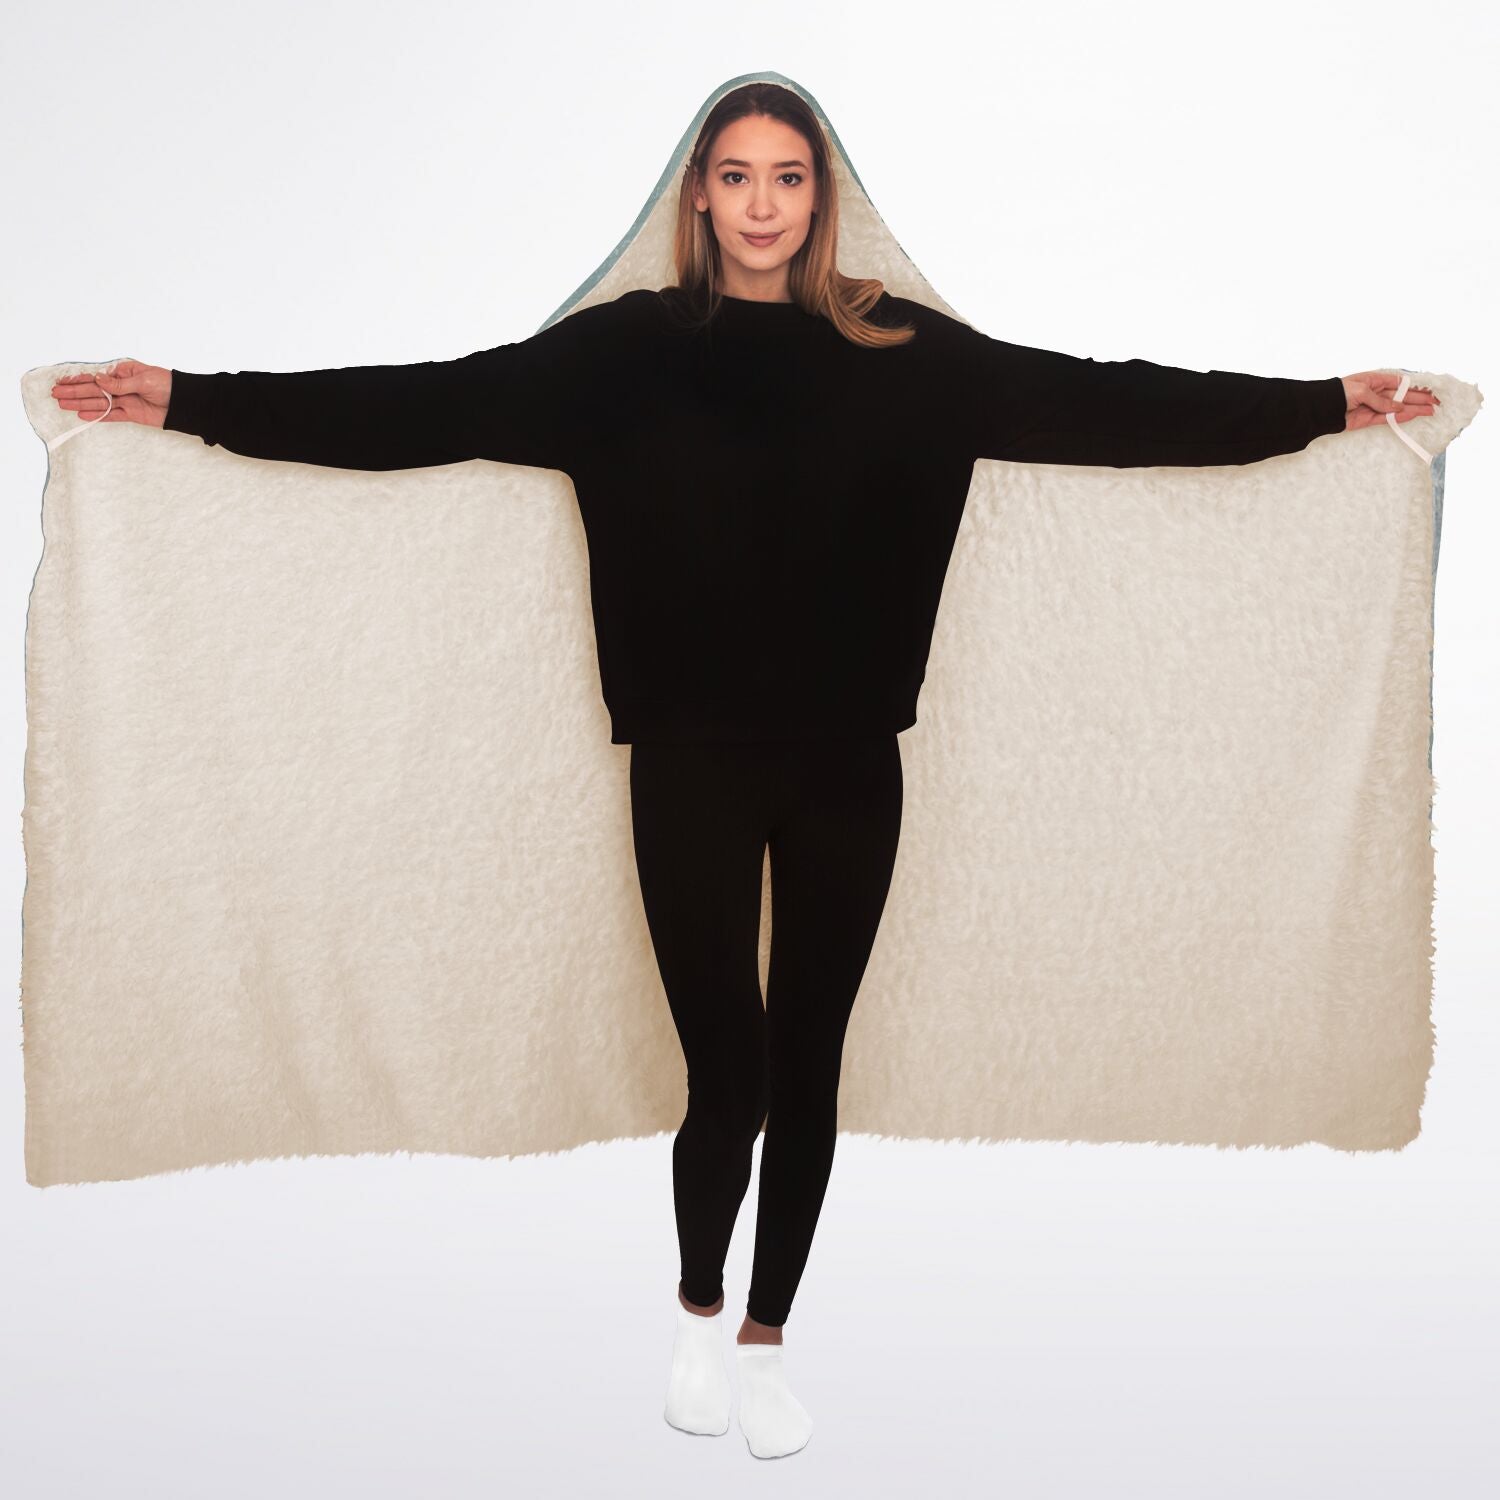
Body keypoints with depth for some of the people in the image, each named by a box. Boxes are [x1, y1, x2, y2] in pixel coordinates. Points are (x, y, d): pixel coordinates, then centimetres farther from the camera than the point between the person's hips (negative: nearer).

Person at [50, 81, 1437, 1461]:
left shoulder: (898, 350, 4)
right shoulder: (628, 348, 0)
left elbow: (1096, 400, 3)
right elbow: (430, 404, -5)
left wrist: (1323, 405, 1)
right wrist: (193, 403, -10)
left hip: (847, 763, 2)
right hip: (694, 762, -1)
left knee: (807, 1062, 10)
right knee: (726, 1066, 1)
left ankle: (768, 1338, 32)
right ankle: (697, 1311, 32)